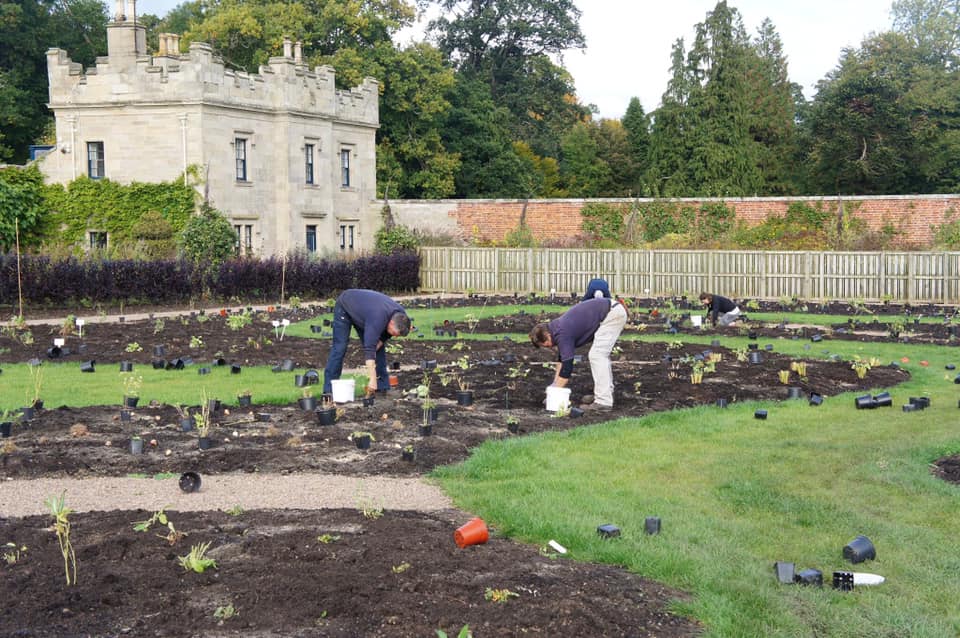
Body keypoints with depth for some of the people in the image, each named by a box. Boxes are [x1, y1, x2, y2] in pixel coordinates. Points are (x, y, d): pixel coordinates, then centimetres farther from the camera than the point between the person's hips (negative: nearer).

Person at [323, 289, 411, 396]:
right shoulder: (378, 318, -44)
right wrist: (372, 379, -50)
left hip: (362, 308, 7)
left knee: (377, 348, -2)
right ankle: (329, 390, -10)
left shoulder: (400, 316, -21)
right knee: (339, 348, -14)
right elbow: (369, 348, -47)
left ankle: (383, 387, 2)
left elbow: (384, 335, -2)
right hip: (345, 306, -7)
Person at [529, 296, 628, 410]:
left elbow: (567, 366, -15)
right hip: (616, 311, 10)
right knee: (602, 355, 18)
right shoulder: (556, 327, 12)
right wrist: (555, 385, 21)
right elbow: (561, 359, 22)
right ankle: (606, 393, 23)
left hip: (612, 314, -10)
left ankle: (603, 401, -11)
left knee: (597, 356, -9)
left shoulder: (562, 334, -16)